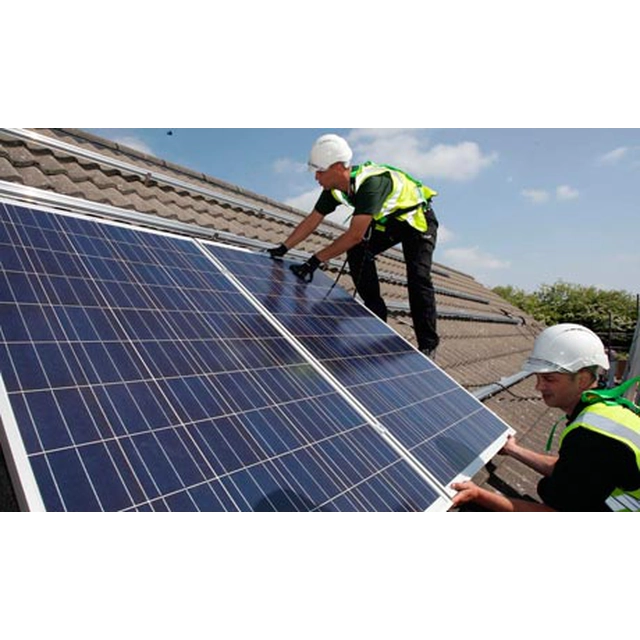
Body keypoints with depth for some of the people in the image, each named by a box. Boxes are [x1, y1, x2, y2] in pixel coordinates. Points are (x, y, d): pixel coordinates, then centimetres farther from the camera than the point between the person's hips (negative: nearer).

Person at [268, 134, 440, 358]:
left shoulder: (370, 183, -39)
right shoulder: (335, 188, -13)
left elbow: (355, 234, -43)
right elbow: (312, 220, -5)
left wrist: (316, 260, -39)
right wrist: (283, 249, -9)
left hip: (418, 220, -8)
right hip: (387, 221, 8)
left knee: (418, 278, -20)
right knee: (357, 253, -10)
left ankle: (428, 345, -8)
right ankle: (376, 314, 3)